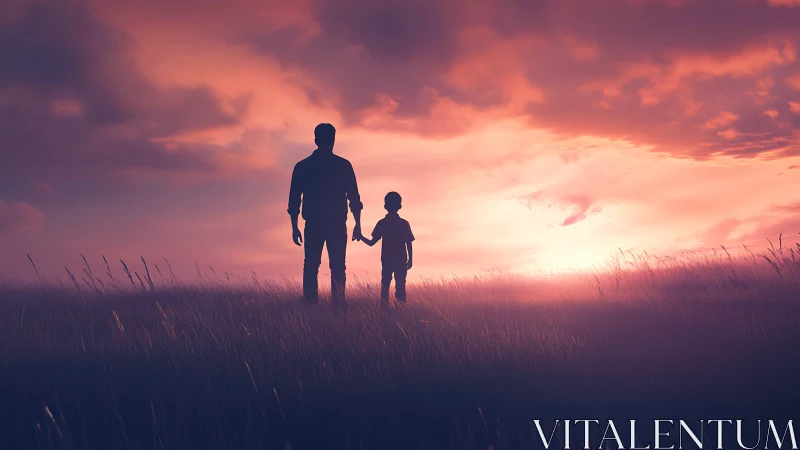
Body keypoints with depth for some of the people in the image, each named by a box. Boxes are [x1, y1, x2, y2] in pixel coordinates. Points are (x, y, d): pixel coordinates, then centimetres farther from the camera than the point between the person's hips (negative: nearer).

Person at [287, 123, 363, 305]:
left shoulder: (302, 166, 4)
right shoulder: (343, 165, 1)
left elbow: (294, 200, 4)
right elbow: (354, 197, 0)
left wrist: (295, 227, 9)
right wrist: (358, 224, 6)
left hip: (313, 225, 1)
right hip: (337, 225, -1)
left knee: (311, 267, 5)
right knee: (337, 268, 2)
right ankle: (338, 304, -5)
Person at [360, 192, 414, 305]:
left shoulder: (382, 223, -3)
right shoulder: (404, 223, -1)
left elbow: (371, 242, -1)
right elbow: (409, 245, -1)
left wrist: (361, 237, 16)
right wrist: (410, 260, 9)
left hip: (387, 261, 0)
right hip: (401, 261, 0)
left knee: (385, 285, 6)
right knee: (400, 286, 4)